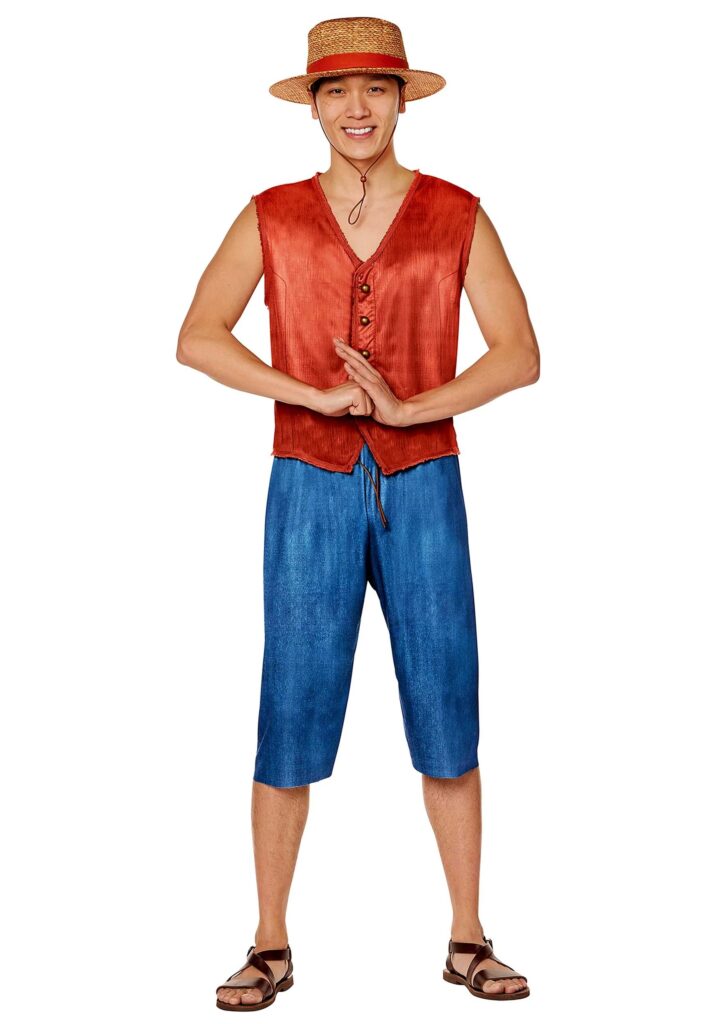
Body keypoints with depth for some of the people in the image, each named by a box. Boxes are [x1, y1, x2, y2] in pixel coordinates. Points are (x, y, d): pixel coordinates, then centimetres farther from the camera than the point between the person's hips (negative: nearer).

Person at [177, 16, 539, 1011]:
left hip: (424, 487, 0)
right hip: (311, 489, 0)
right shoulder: (272, 218, 4)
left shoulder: (457, 217, 3)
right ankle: (271, 946, 15)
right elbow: (196, 339, -6)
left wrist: (408, 407, -15)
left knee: (447, 718, 4)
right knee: (290, 716, 2)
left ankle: (467, 940, 18)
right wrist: (317, 396, -17)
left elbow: (521, 354, -2)